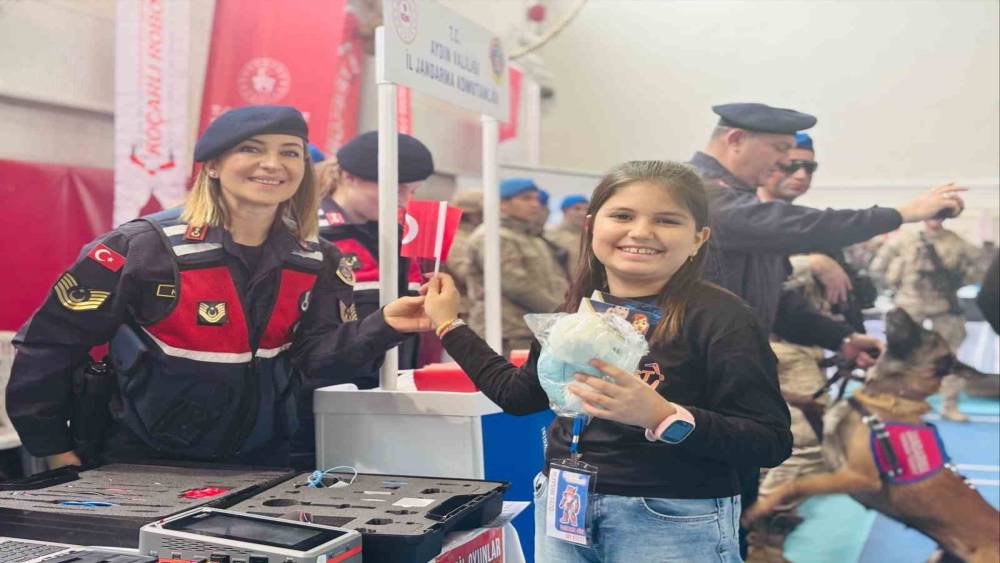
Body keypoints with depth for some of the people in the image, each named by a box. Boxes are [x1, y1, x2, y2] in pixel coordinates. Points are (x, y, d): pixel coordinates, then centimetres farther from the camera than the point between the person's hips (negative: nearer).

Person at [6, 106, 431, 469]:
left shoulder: (315, 264, -3)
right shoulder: (145, 248, -18)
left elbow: (316, 356, -10)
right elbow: (46, 343, -12)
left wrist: (383, 326, -27)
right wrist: (53, 448, -8)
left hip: (259, 461, 4)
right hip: (145, 460, -4)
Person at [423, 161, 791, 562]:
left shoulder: (719, 317, -14)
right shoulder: (577, 311, 4)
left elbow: (772, 441, -17)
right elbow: (518, 393, 16)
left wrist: (664, 417, -30)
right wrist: (449, 324, 20)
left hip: (673, 521, -5)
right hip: (561, 506, 6)